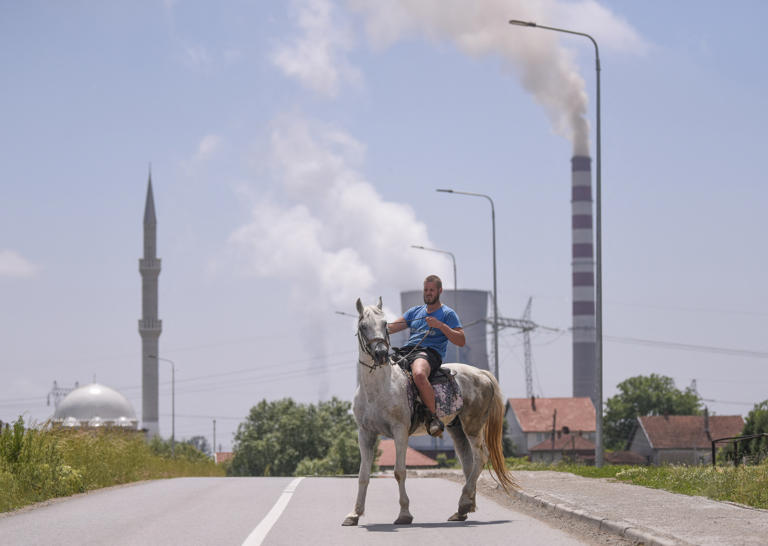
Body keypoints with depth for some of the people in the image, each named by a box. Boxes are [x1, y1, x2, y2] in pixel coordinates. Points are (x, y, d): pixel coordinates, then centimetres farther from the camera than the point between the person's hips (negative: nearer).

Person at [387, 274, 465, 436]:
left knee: (419, 374, -41)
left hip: (430, 353, -7)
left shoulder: (448, 314, 10)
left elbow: (461, 341, 0)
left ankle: (433, 417, -31)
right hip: (406, 352, 7)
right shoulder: (415, 311, 27)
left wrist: (440, 325, -10)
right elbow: (394, 327, 16)